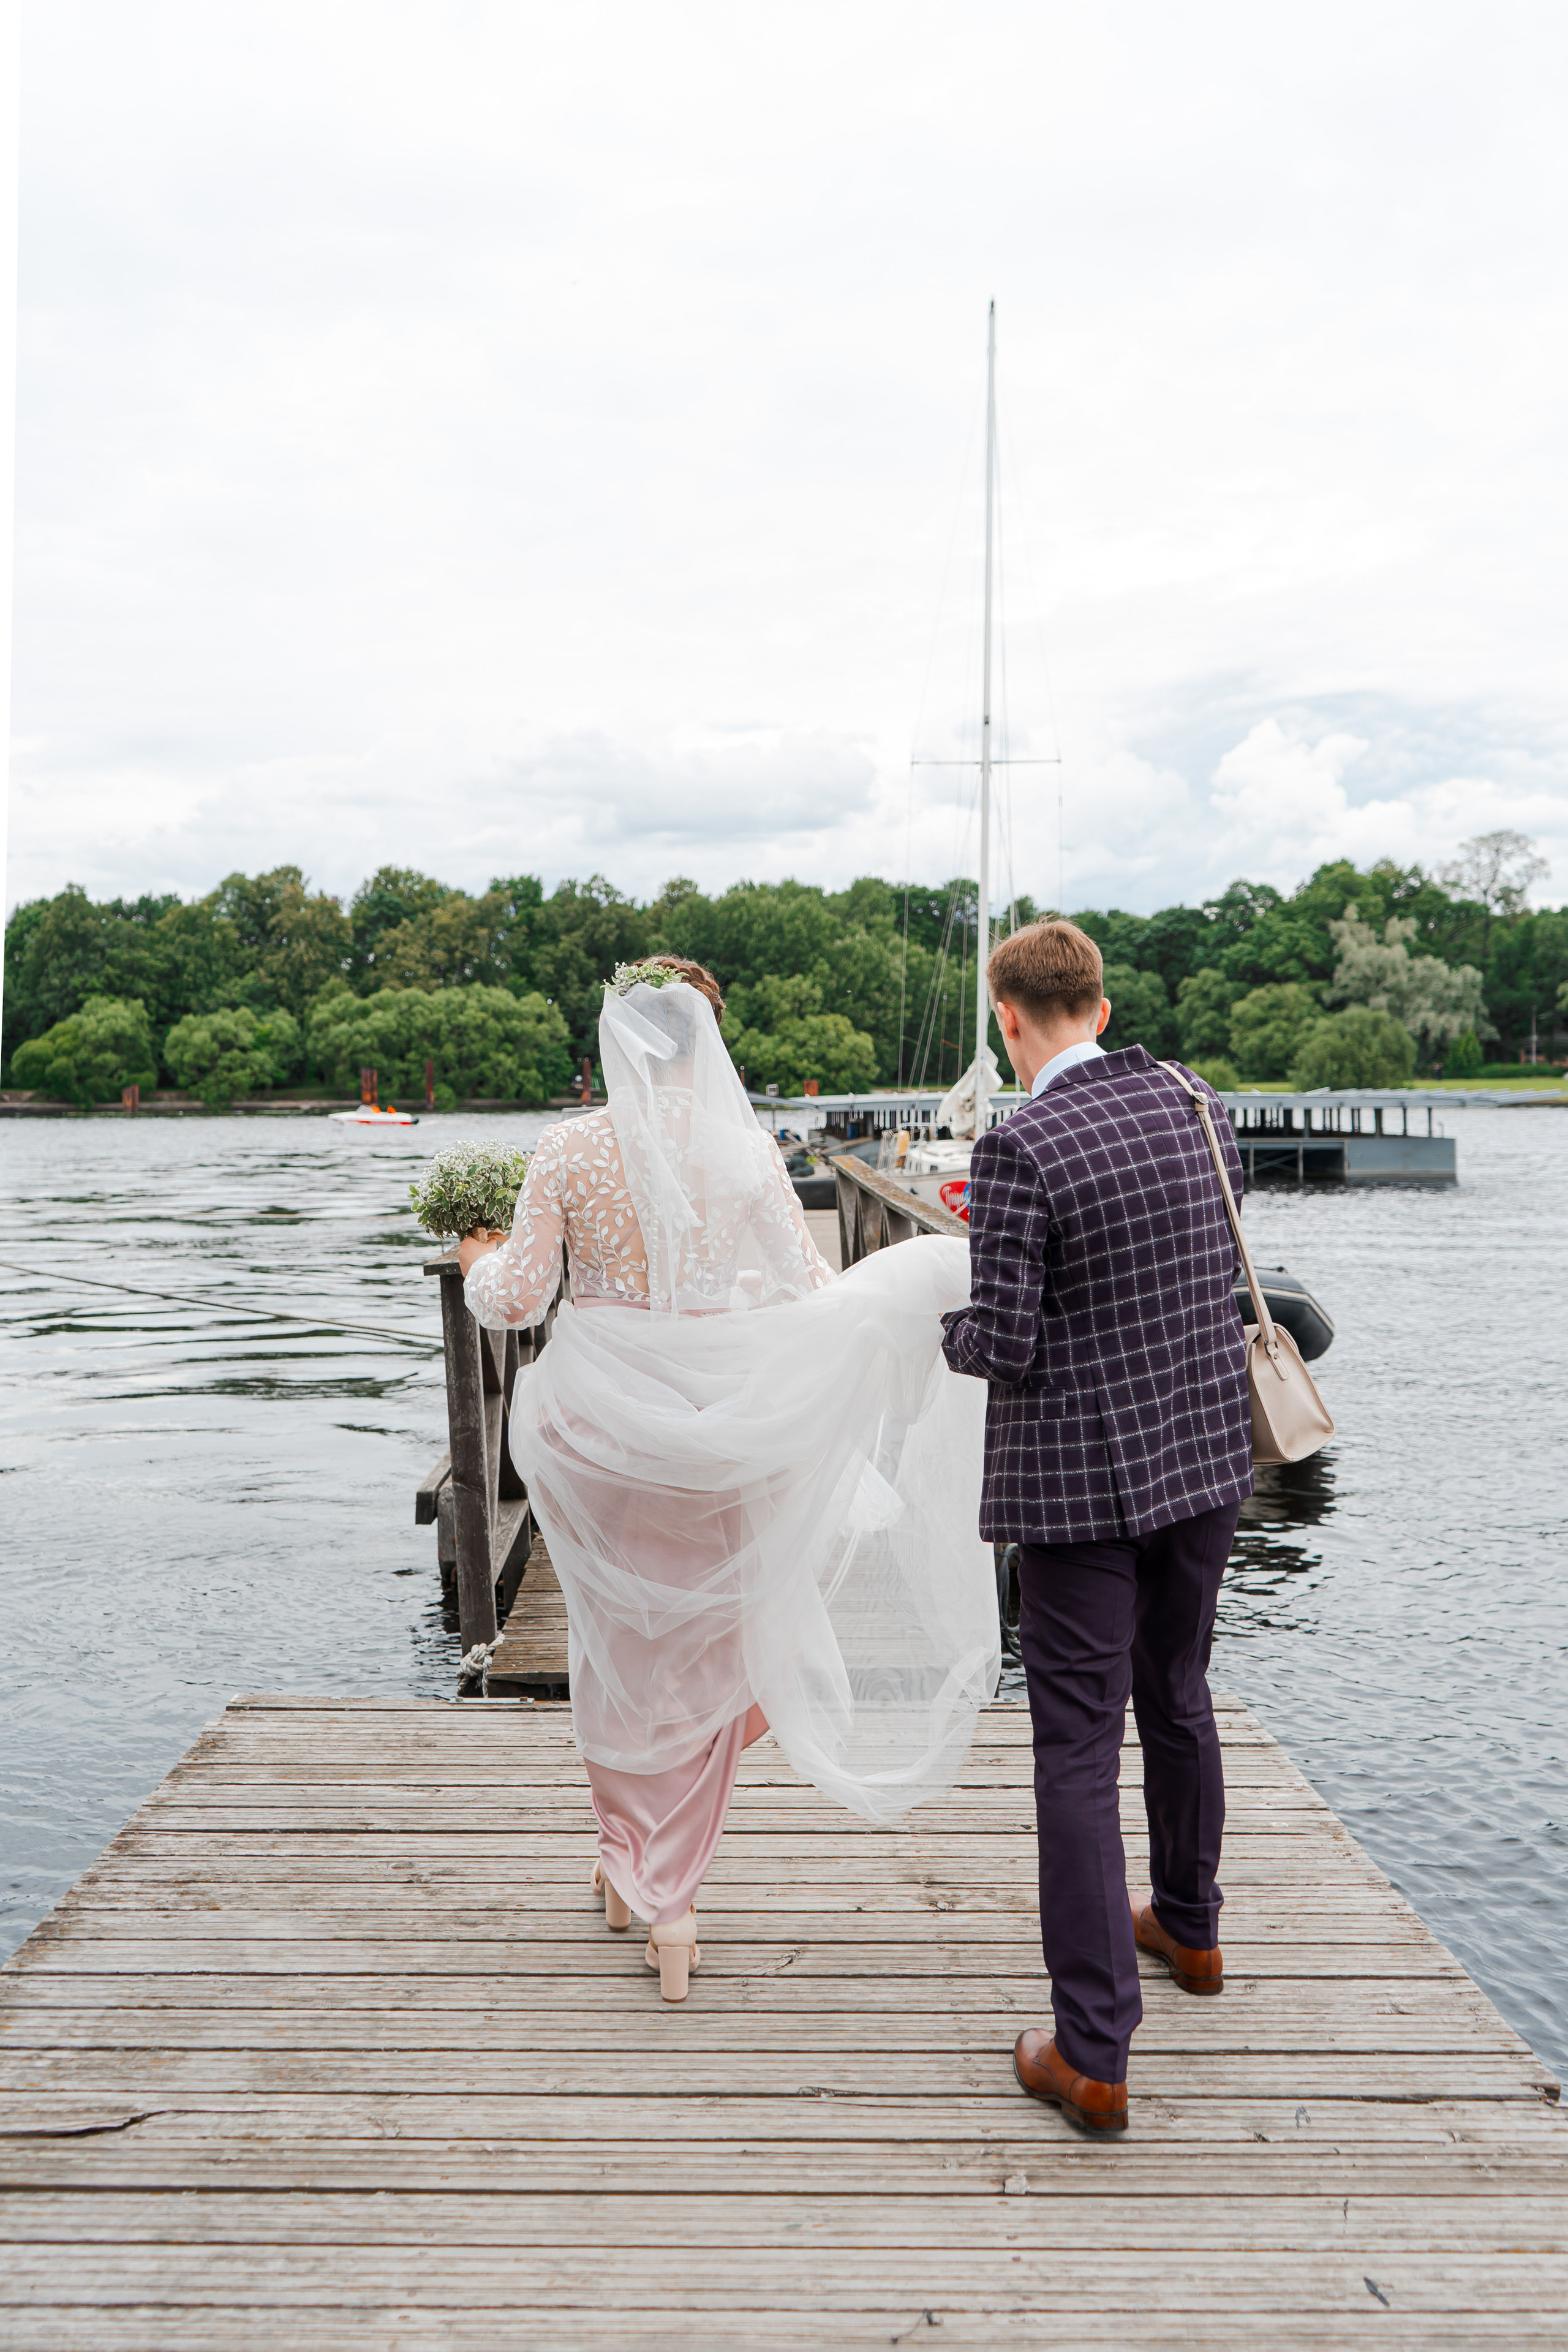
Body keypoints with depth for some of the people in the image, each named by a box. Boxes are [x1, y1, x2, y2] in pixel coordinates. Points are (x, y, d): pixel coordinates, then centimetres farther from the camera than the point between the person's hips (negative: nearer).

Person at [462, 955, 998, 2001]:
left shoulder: (569, 1149, -6)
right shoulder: (745, 1151, -7)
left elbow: (517, 1297, -5)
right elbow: (812, 1292, -7)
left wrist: (479, 1261, 17)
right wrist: (939, 1278, 5)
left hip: (596, 1419, 1)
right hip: (711, 1419, -1)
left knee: (617, 1645, 20)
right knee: (701, 1653, 15)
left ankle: (628, 1861, 35)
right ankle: (670, 1894, 19)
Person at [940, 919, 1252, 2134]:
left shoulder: (1020, 1147, -19)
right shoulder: (1189, 1107, 2)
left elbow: (1007, 1342, -18)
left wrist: (955, 1331, 3)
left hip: (1081, 1481, -7)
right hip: (1207, 1453, 7)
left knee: (1080, 1745, 1)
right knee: (1178, 1699, 24)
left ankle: (1094, 2054, 7)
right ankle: (1189, 1927, 45)